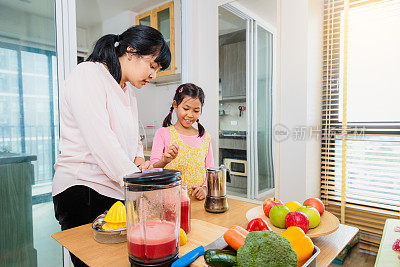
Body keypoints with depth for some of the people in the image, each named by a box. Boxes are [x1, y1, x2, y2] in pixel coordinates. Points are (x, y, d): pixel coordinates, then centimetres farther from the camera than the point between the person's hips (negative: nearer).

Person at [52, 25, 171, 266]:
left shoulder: (128, 93, 16)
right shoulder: (88, 75, -10)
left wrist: (138, 158, -1)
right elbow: (101, 142, -23)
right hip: (81, 191, -7)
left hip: (118, 192, 8)